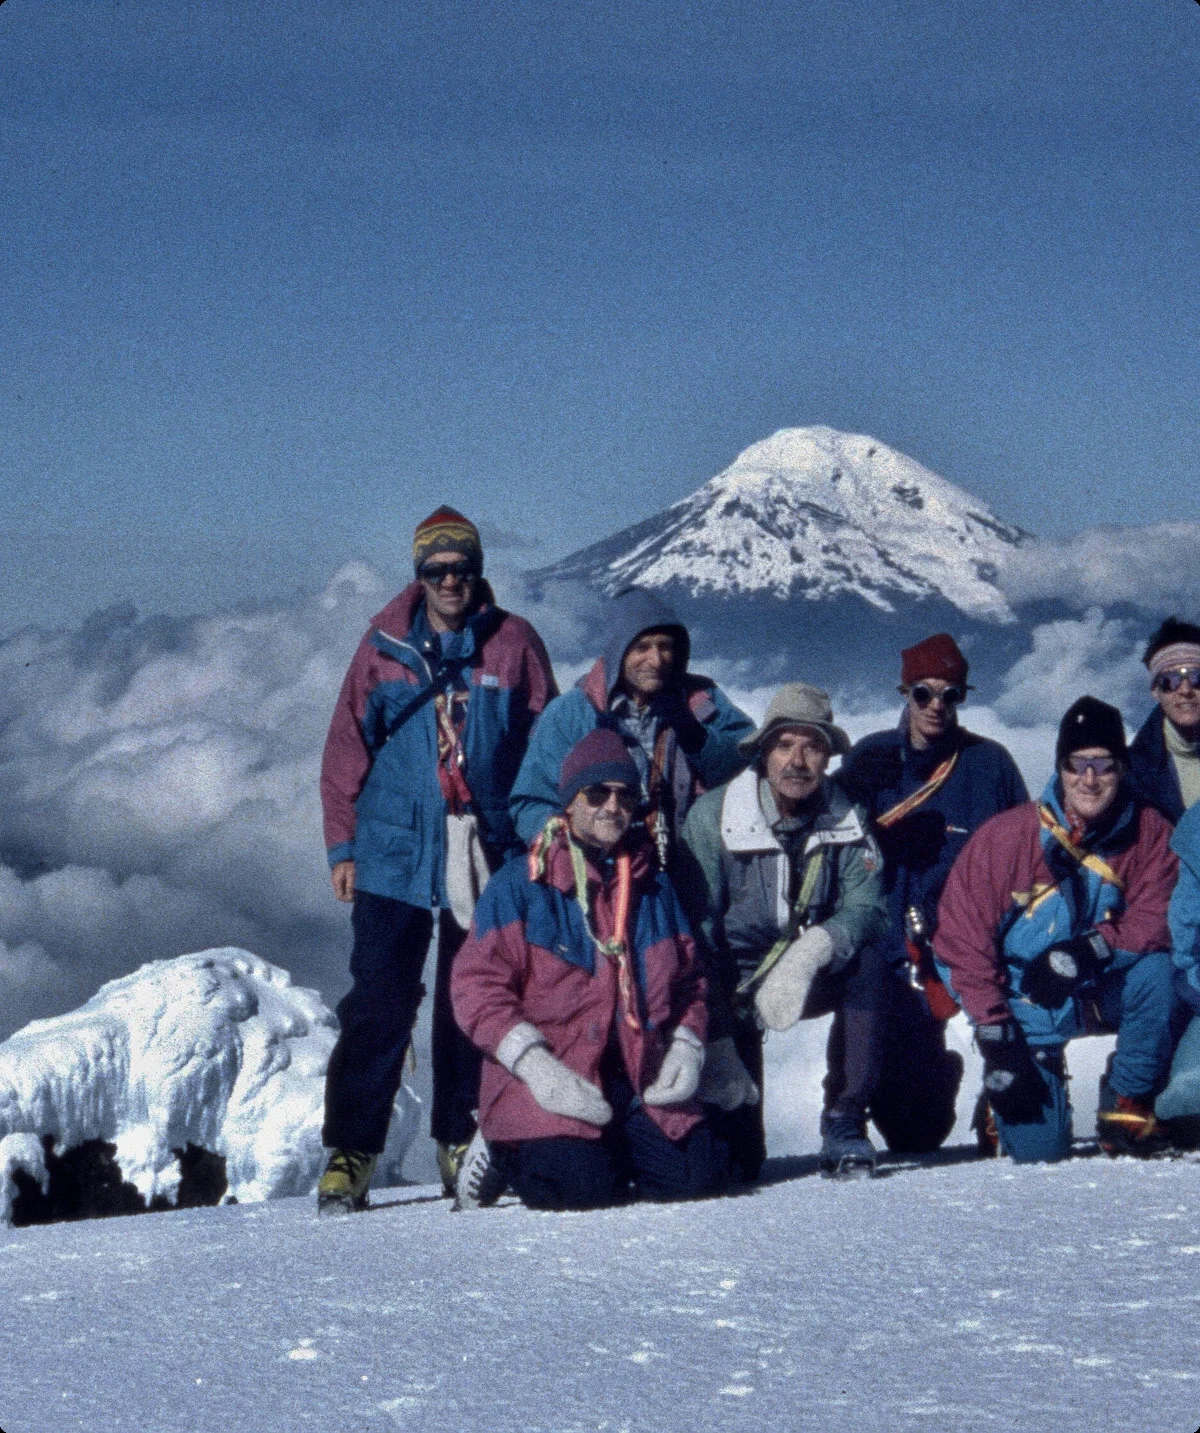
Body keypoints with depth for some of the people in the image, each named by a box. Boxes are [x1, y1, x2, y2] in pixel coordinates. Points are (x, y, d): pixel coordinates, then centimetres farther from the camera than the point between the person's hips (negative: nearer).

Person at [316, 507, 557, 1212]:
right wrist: (343, 845, 3)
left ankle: (462, 1142, 17)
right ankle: (351, 1153, -4)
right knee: (379, 1008, -5)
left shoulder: (515, 645, 3)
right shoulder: (384, 647, 5)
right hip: (394, 860, 0)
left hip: (490, 860, 0)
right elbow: (347, 750, 8)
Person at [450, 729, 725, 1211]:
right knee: (580, 1184, -28)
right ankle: (502, 1152, 5)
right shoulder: (521, 883, 0)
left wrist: (686, 1048, 1)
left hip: (639, 1080, 5)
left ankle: (606, 1150, 13)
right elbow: (477, 983, -6)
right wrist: (535, 1065, -18)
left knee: (696, 1173, -17)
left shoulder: (653, 887, 17)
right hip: (549, 1081, -5)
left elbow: (688, 979, 22)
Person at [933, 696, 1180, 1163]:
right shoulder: (1006, 835, -15)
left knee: (1156, 972, -31)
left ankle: (1128, 1108, -12)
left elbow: (1155, 921, -13)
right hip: (1027, 1002, -2)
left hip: (1102, 990, 2)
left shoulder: (1147, 831, -9)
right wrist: (995, 1043, -16)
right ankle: (1003, 1102, 25)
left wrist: (1089, 951, -31)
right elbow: (962, 940, -12)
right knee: (1038, 1150, -12)